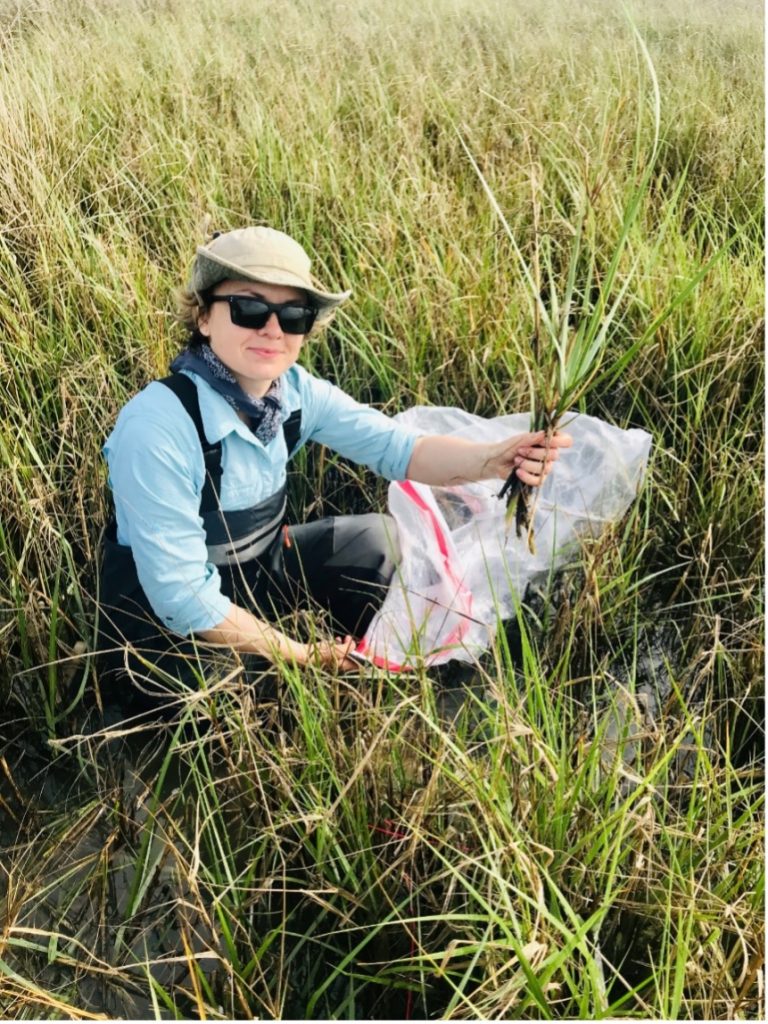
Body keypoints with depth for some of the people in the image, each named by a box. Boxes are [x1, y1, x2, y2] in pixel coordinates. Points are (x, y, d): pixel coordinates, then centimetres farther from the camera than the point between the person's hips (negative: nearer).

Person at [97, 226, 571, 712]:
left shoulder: (294, 390, -10)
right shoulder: (158, 427, -31)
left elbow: (397, 446, -12)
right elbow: (183, 600, -30)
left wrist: (495, 458, -32)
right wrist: (301, 657, -21)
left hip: (255, 568, 7)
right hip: (165, 624, -6)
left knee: (381, 538, -3)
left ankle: (352, 668, 20)